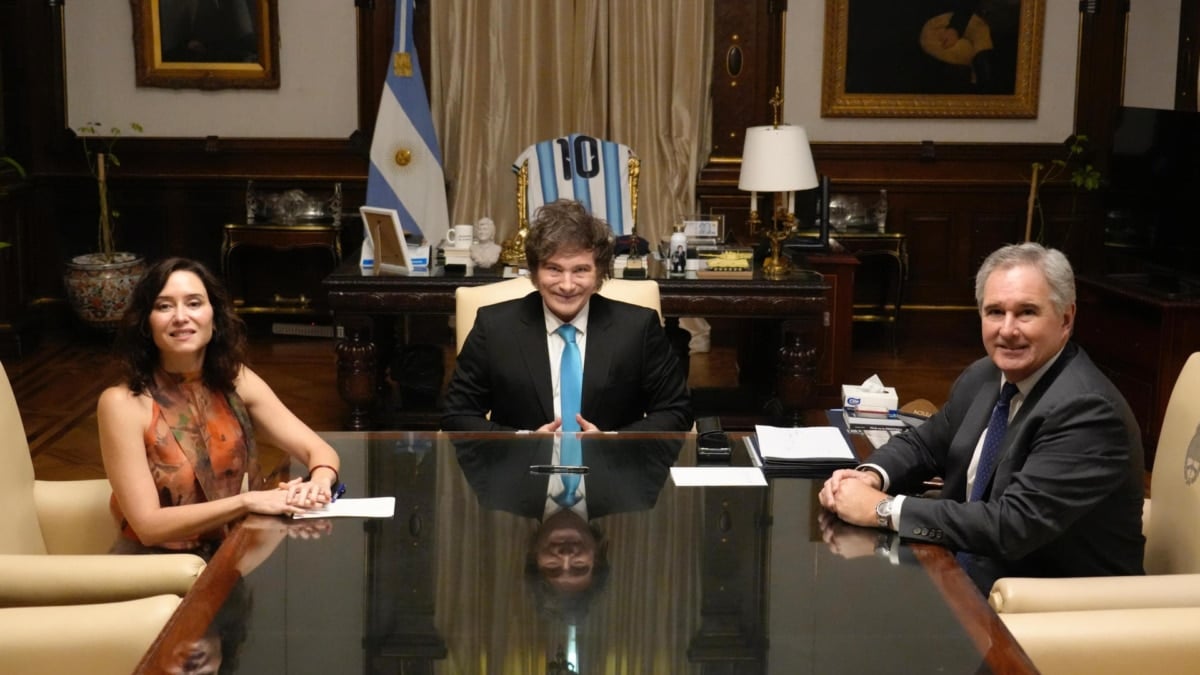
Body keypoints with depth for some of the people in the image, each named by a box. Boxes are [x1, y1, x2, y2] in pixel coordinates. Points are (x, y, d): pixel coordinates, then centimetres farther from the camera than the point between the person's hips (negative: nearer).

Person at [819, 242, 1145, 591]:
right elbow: (923, 444, 15)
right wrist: (872, 477, -8)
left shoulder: (1087, 410, -23)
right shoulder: (983, 376, 2)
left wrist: (883, 509, -25)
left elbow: (1012, 527, -30)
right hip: (967, 566, 7)